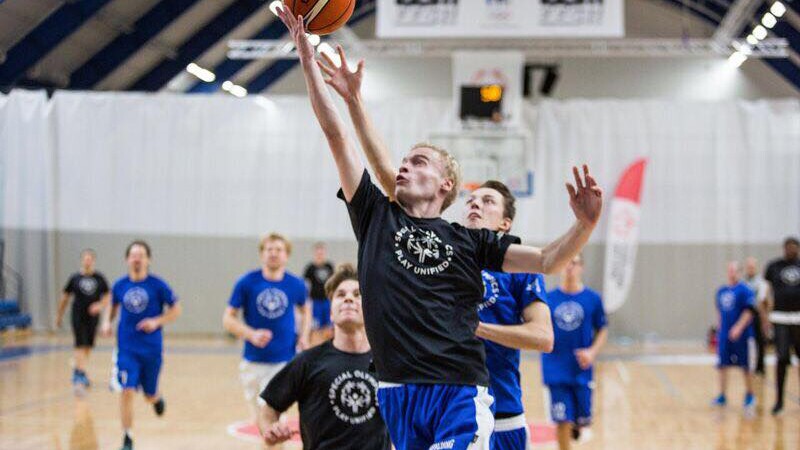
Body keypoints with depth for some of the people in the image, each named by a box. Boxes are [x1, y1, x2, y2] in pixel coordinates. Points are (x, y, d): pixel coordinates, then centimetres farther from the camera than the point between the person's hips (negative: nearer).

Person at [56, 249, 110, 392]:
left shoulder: (100, 278, 1)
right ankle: (80, 375, -15)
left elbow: (107, 297, 5)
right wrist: (59, 315, 12)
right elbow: (65, 297, 9)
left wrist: (100, 305, -15)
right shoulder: (75, 278, -1)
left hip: (93, 317, 3)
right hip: (78, 317, -3)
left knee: (88, 347, 13)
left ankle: (78, 370, 33)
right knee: (80, 346, -11)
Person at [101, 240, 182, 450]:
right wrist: (107, 321, 1)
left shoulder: (158, 285, -7)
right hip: (127, 348, 1)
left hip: (152, 348, -1)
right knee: (126, 392, -13)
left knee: (150, 396, 12)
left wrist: (157, 321, -16)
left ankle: (157, 398, 51)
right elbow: (113, 305, 20)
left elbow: (176, 310, -2)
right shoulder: (119, 285, 0)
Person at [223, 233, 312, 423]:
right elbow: (228, 319, -2)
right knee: (258, 418, 12)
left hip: (284, 361, -1)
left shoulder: (296, 284, 0)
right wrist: (251, 334, -19)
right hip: (253, 362, 1)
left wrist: (304, 336, 3)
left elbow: (305, 310, 20)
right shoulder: (247, 283, -5)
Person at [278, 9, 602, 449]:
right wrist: (307, 57, 7)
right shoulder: (376, 216, 13)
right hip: (397, 392, 2)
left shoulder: (467, 240, 10)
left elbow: (547, 261, 4)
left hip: (459, 392, -2)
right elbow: (335, 133, 9)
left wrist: (585, 224, -14)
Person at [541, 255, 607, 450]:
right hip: (556, 370, 0)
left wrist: (592, 352, -11)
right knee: (562, 420, -6)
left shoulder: (593, 299, 0)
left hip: (581, 370, 1)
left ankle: (576, 425, 44)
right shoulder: (549, 298, 1)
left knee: (582, 419, 8)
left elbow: (602, 331, 5)